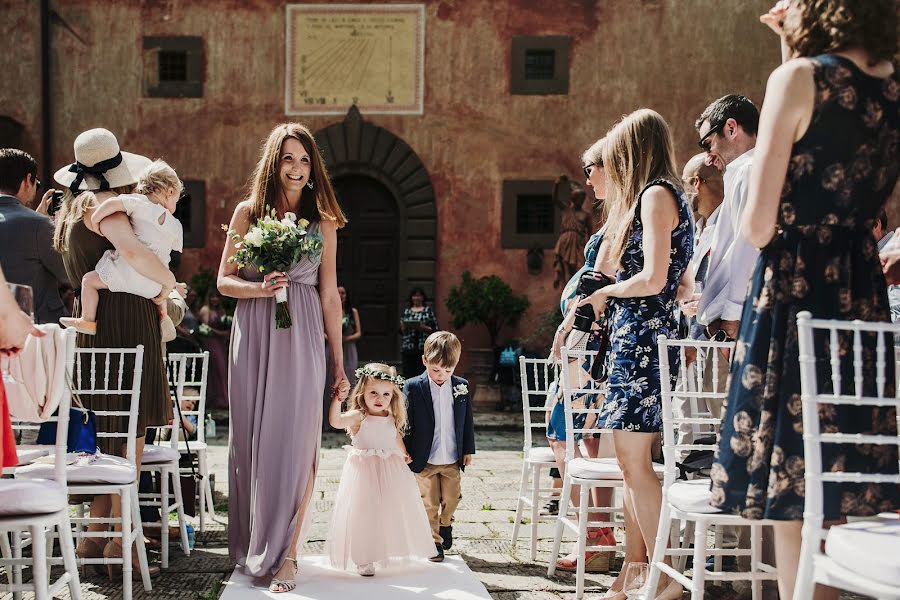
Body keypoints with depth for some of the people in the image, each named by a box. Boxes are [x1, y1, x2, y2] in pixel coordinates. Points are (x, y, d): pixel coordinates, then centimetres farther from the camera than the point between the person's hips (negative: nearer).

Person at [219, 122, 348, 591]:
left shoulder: (322, 222, 7)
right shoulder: (247, 212, 7)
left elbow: (329, 295, 9)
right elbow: (224, 280, 7)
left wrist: (338, 361, 9)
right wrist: (260, 288, -14)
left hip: (300, 339, -1)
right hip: (253, 336, 1)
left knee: (293, 440, -6)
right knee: (251, 439, 5)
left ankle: (284, 553, -1)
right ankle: (251, 544, 21)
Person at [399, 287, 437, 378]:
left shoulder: (428, 310, 6)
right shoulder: (406, 311, 15)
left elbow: (434, 329, 1)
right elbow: (401, 330, 15)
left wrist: (423, 328, -16)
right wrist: (404, 327, -7)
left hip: (423, 348, -3)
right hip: (408, 348, 3)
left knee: (422, 373, -6)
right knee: (409, 374, 1)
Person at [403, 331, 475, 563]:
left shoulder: (461, 387, 0)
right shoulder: (413, 387, -11)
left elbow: (467, 421, 8)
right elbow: (405, 422, -8)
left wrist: (468, 450, 8)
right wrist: (405, 453, -10)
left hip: (452, 459, 3)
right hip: (424, 459, -3)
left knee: (452, 498, 16)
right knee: (429, 503, 4)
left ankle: (445, 524, 44)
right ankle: (434, 542, 17)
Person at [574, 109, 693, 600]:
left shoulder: (656, 194, -9)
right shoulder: (652, 197, 21)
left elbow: (652, 279, -19)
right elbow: (611, 269, 19)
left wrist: (604, 292, -3)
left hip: (643, 337, -10)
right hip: (633, 337, 10)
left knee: (632, 458, -10)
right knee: (631, 458, 10)